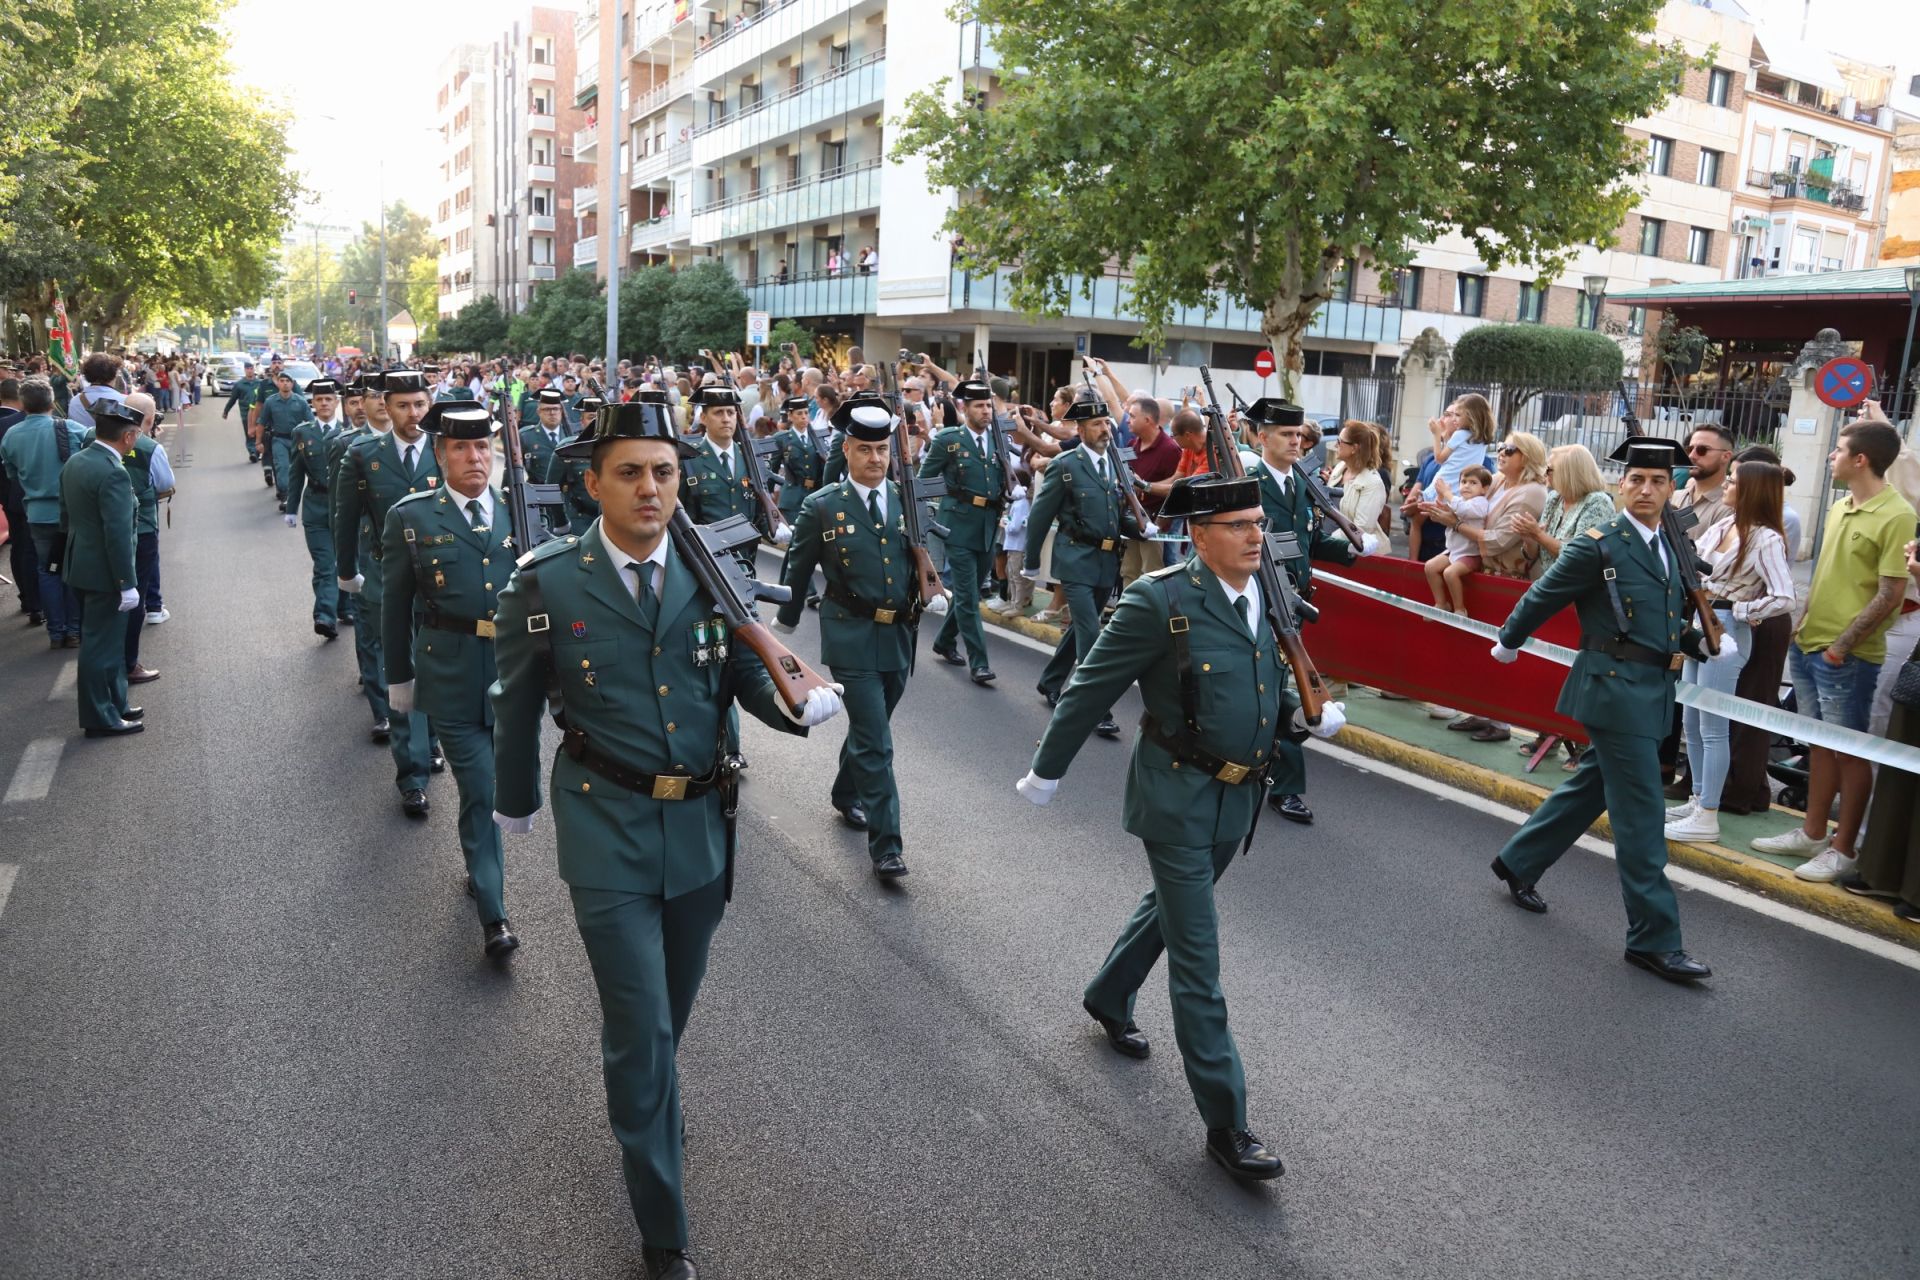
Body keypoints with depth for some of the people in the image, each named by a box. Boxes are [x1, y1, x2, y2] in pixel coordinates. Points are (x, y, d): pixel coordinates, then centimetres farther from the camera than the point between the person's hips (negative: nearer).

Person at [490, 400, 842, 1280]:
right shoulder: (547, 582, -11)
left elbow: (746, 676, -1)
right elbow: (518, 705, 1)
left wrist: (799, 705, -23)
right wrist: (515, 805, 12)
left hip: (701, 823, 4)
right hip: (607, 828, -3)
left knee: (673, 1009, 23)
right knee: (641, 1028, -1)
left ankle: (640, 1103, 56)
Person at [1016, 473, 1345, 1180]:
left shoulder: (1266, 595, 1)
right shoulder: (1158, 601, -21)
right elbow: (1090, 689, -12)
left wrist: (1303, 716, -4)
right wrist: (1047, 769, -4)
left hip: (1237, 800, 7)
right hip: (1178, 798, -7)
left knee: (1168, 908, 27)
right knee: (1197, 961, 0)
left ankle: (1108, 998, 53)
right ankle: (1225, 1121, 11)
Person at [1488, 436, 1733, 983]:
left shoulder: (1672, 549, 12)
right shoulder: (1597, 546, -11)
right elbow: (1541, 599, -1)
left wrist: (1701, 642, 3)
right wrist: (1508, 642, 11)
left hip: (1653, 692, 8)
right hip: (1616, 689, -8)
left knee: (1590, 790, 19)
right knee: (1642, 814, -5)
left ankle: (1518, 862, 36)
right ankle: (1654, 938, 2)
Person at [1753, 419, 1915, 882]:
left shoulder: (1896, 516, -15)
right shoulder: (1840, 508, 10)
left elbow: (1889, 596, -16)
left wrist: (1843, 644, -17)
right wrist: (1803, 626, 13)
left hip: (1847, 656, -8)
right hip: (1808, 645, 8)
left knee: (1850, 752, 4)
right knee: (1819, 743, 16)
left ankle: (1843, 849, 14)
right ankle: (1812, 834, 27)